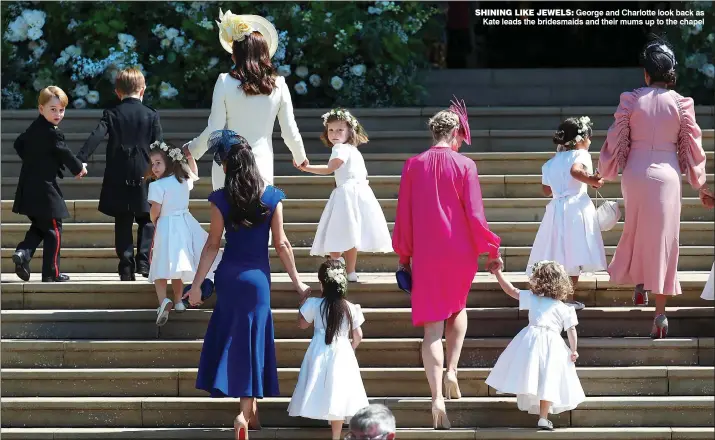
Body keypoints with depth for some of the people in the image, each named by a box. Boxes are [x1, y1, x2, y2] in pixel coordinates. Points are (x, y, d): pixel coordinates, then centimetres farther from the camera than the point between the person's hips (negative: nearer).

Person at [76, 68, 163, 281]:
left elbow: (96, 137, -12)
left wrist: (81, 159, -18)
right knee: (146, 221, 11)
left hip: (118, 178, 1)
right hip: (144, 176, -1)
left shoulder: (112, 114, 2)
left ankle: (126, 267, 3)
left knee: (123, 224, 7)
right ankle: (143, 260, -4)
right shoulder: (151, 115, 2)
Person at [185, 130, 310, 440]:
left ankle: (249, 404, 21)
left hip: (229, 276, 0)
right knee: (251, 338, 6)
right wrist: (297, 282, 6)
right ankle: (246, 411, 0)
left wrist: (197, 285, 0)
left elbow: (212, 245, -6)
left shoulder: (221, 199, -7)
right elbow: (281, 244, -3)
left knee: (232, 336, 15)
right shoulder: (271, 197, -5)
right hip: (258, 276, 0)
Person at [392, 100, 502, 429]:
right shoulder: (464, 165, -6)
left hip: (425, 256, 0)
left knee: (432, 327, 0)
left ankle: (437, 398, -13)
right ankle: (451, 371, 11)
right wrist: (491, 250, 3)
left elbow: (403, 216, 4)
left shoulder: (413, 166, 0)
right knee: (458, 309, 28)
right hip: (460, 252, 0)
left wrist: (403, 256, 13)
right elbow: (475, 214, -8)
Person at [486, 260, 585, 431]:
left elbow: (511, 290, 17)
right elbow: (571, 330, 5)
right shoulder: (564, 309, 11)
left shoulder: (531, 298, 11)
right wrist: (573, 350, 10)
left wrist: (498, 273, 25)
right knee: (547, 381, -2)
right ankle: (543, 417, -5)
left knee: (527, 374, 11)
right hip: (552, 343, 0)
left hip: (531, 338, 0)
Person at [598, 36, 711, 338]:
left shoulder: (630, 100, -4)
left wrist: (605, 172, 14)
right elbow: (692, 145, 3)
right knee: (663, 239, 3)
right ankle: (660, 312, 1)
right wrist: (700, 184, 15)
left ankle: (639, 285, 26)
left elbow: (616, 140, -1)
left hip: (635, 174, 0)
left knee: (637, 230, 26)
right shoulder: (681, 104, -3)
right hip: (667, 175, 0)